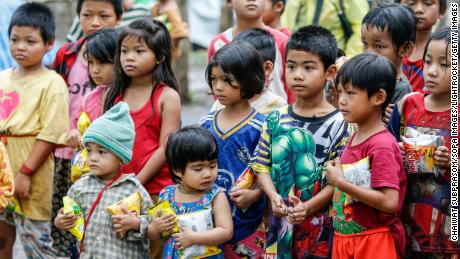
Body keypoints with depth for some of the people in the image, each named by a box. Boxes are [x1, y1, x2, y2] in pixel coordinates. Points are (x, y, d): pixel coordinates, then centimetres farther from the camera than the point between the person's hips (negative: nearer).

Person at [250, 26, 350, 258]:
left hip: (320, 224, -3)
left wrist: (309, 207, -19)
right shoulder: (275, 120, 5)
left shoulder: (338, 124, -7)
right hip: (281, 222, 3)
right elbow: (261, 164, 5)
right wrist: (274, 197, -12)